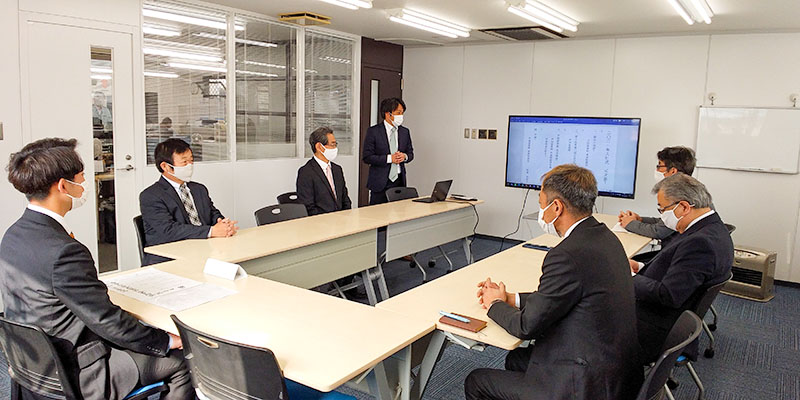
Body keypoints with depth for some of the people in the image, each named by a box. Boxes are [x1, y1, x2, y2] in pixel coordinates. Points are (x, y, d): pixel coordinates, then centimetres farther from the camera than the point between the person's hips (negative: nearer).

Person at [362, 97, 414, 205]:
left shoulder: (405, 132, 10)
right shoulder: (373, 131, -5)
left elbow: (410, 153, 17)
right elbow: (366, 157, -9)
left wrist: (404, 156, -7)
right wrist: (389, 158, -16)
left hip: (399, 181, 4)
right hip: (379, 183, -4)